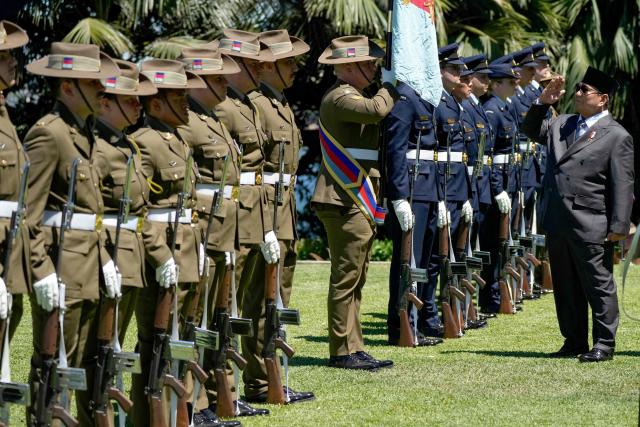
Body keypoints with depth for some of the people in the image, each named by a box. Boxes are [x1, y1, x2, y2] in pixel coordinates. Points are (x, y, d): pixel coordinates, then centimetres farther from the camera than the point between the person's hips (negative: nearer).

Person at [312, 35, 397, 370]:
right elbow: (377, 110, -30)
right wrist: (390, 86, -12)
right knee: (346, 277, -7)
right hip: (346, 203, -11)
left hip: (358, 203, 11)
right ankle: (342, 351, -4)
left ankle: (353, 349, 17)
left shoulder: (350, 97, 21)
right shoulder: (340, 98, -14)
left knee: (355, 279, 12)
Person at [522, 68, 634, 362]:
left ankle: (604, 345, 6)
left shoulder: (617, 136, -5)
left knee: (599, 285, 0)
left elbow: (623, 185, -8)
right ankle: (574, 343, 21)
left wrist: (619, 227, -14)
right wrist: (542, 103, 12)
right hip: (557, 223, 7)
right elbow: (531, 130, 29)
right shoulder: (561, 125, 14)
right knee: (565, 287, 12)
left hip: (591, 227, -7)